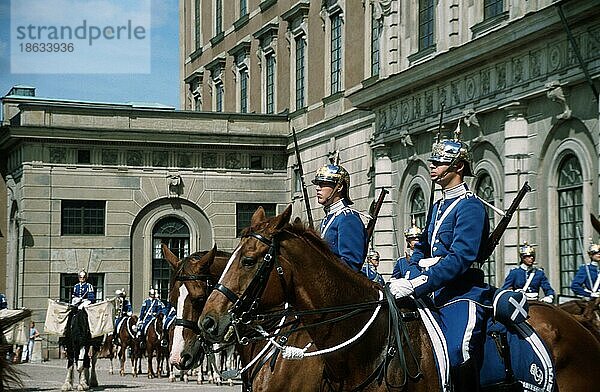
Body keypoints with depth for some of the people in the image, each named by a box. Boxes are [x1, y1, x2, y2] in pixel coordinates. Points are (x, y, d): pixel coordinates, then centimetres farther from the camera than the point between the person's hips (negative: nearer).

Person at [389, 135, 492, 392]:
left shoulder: (470, 206, -8)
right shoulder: (437, 207, 21)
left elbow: (460, 257, -20)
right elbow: (421, 250, 26)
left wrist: (416, 285, -27)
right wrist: (409, 279, 3)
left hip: (461, 295, -10)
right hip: (433, 294, 10)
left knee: (457, 353, -30)